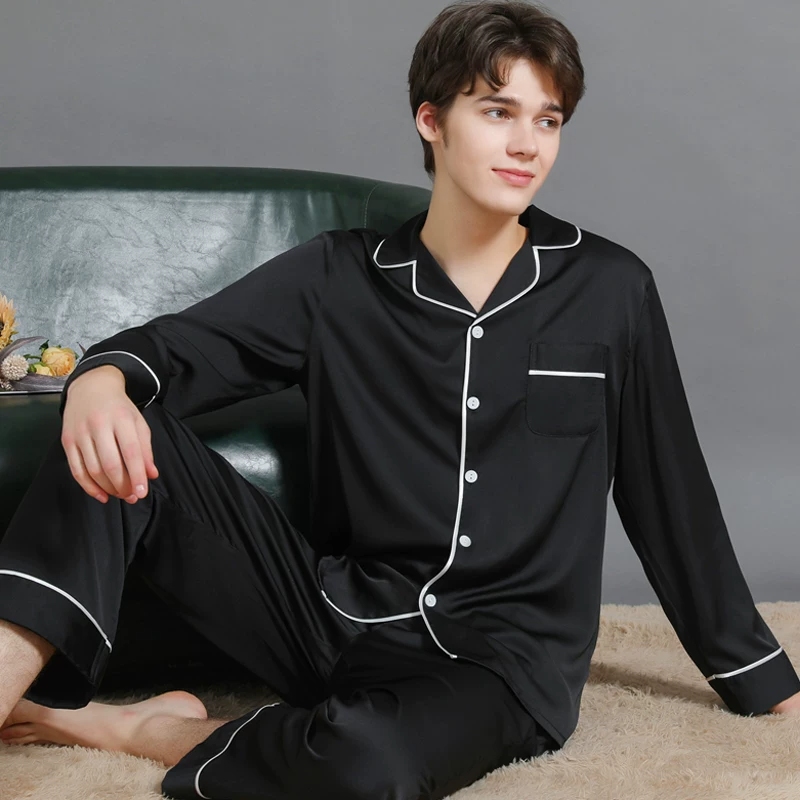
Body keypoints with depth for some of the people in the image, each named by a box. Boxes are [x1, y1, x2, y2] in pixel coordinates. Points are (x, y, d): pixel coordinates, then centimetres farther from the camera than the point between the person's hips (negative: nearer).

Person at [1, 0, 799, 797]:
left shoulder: (611, 291, 0)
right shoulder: (339, 276, 2)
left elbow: (670, 495, 7)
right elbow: (173, 346, 0)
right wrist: (101, 377, -26)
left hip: (505, 652, -2)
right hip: (341, 614, 2)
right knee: (125, 438, -16)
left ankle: (138, 728, -12)